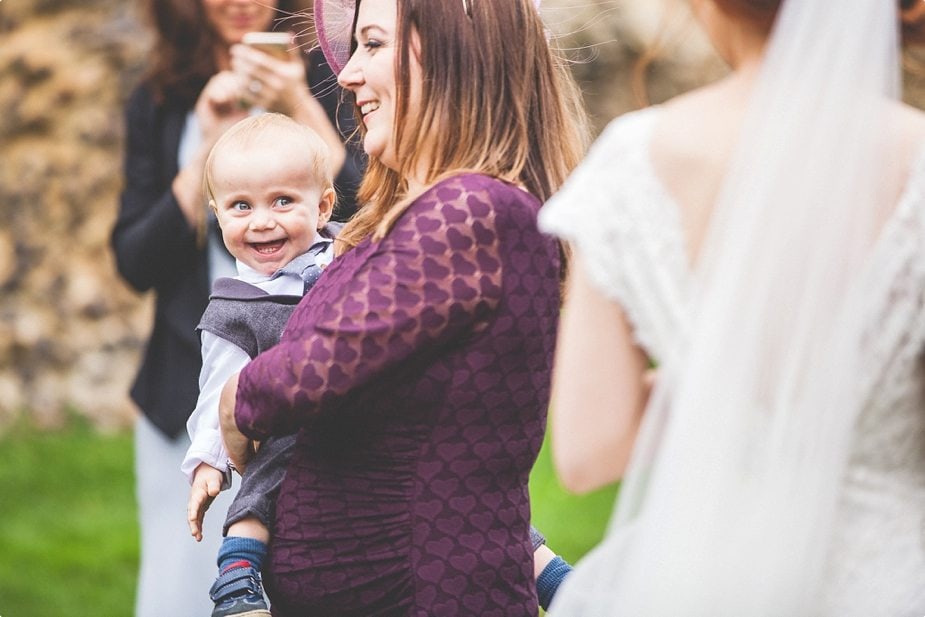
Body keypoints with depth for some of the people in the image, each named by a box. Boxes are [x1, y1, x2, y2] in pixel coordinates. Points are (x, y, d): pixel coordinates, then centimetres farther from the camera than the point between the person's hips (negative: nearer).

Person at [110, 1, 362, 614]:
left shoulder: (323, 79, 1)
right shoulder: (159, 105, 9)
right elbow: (136, 264, 1)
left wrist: (302, 110, -19)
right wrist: (209, 146, -9)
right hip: (190, 394, 3)